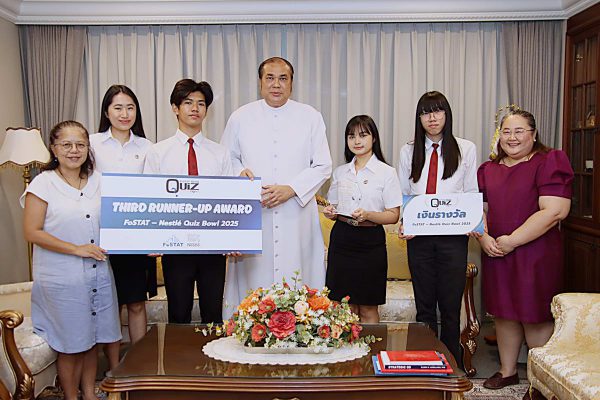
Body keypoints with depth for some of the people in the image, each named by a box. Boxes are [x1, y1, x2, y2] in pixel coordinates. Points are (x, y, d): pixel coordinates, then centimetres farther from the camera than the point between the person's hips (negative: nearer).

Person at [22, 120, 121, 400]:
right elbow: (32, 232, -11)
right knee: (71, 345, 7)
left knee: (92, 339, 15)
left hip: (98, 274, 4)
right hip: (62, 279, -4)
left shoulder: (97, 181, 6)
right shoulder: (43, 184, -7)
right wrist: (76, 249, -17)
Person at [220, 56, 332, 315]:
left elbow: (322, 166, 3)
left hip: (296, 215, 0)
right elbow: (227, 158, 18)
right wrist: (239, 172, -5)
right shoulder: (240, 117, 9)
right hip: (253, 216, 1)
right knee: (254, 279, 2)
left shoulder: (311, 117, 6)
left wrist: (290, 189, -11)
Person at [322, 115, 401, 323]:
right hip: (342, 239, 4)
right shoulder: (340, 172, 11)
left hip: (371, 241, -3)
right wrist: (330, 213, -4)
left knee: (368, 308, 4)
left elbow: (393, 215, -6)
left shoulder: (387, 172, -2)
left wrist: (367, 216, -22)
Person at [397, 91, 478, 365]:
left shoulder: (466, 149, 5)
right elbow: (402, 196, 10)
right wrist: (402, 223, -7)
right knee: (424, 306, 9)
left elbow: (472, 194, 6)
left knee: (450, 306, 4)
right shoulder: (408, 152, 10)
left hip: (453, 236, -1)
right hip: (419, 237, 2)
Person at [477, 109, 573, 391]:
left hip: (535, 255, -5)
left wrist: (512, 240, -18)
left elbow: (554, 211, -17)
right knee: (504, 314, 14)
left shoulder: (549, 163, -7)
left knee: (535, 318, 2)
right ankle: (507, 371, 31)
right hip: (496, 255, 6)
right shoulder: (488, 169, 12)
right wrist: (484, 238, -7)